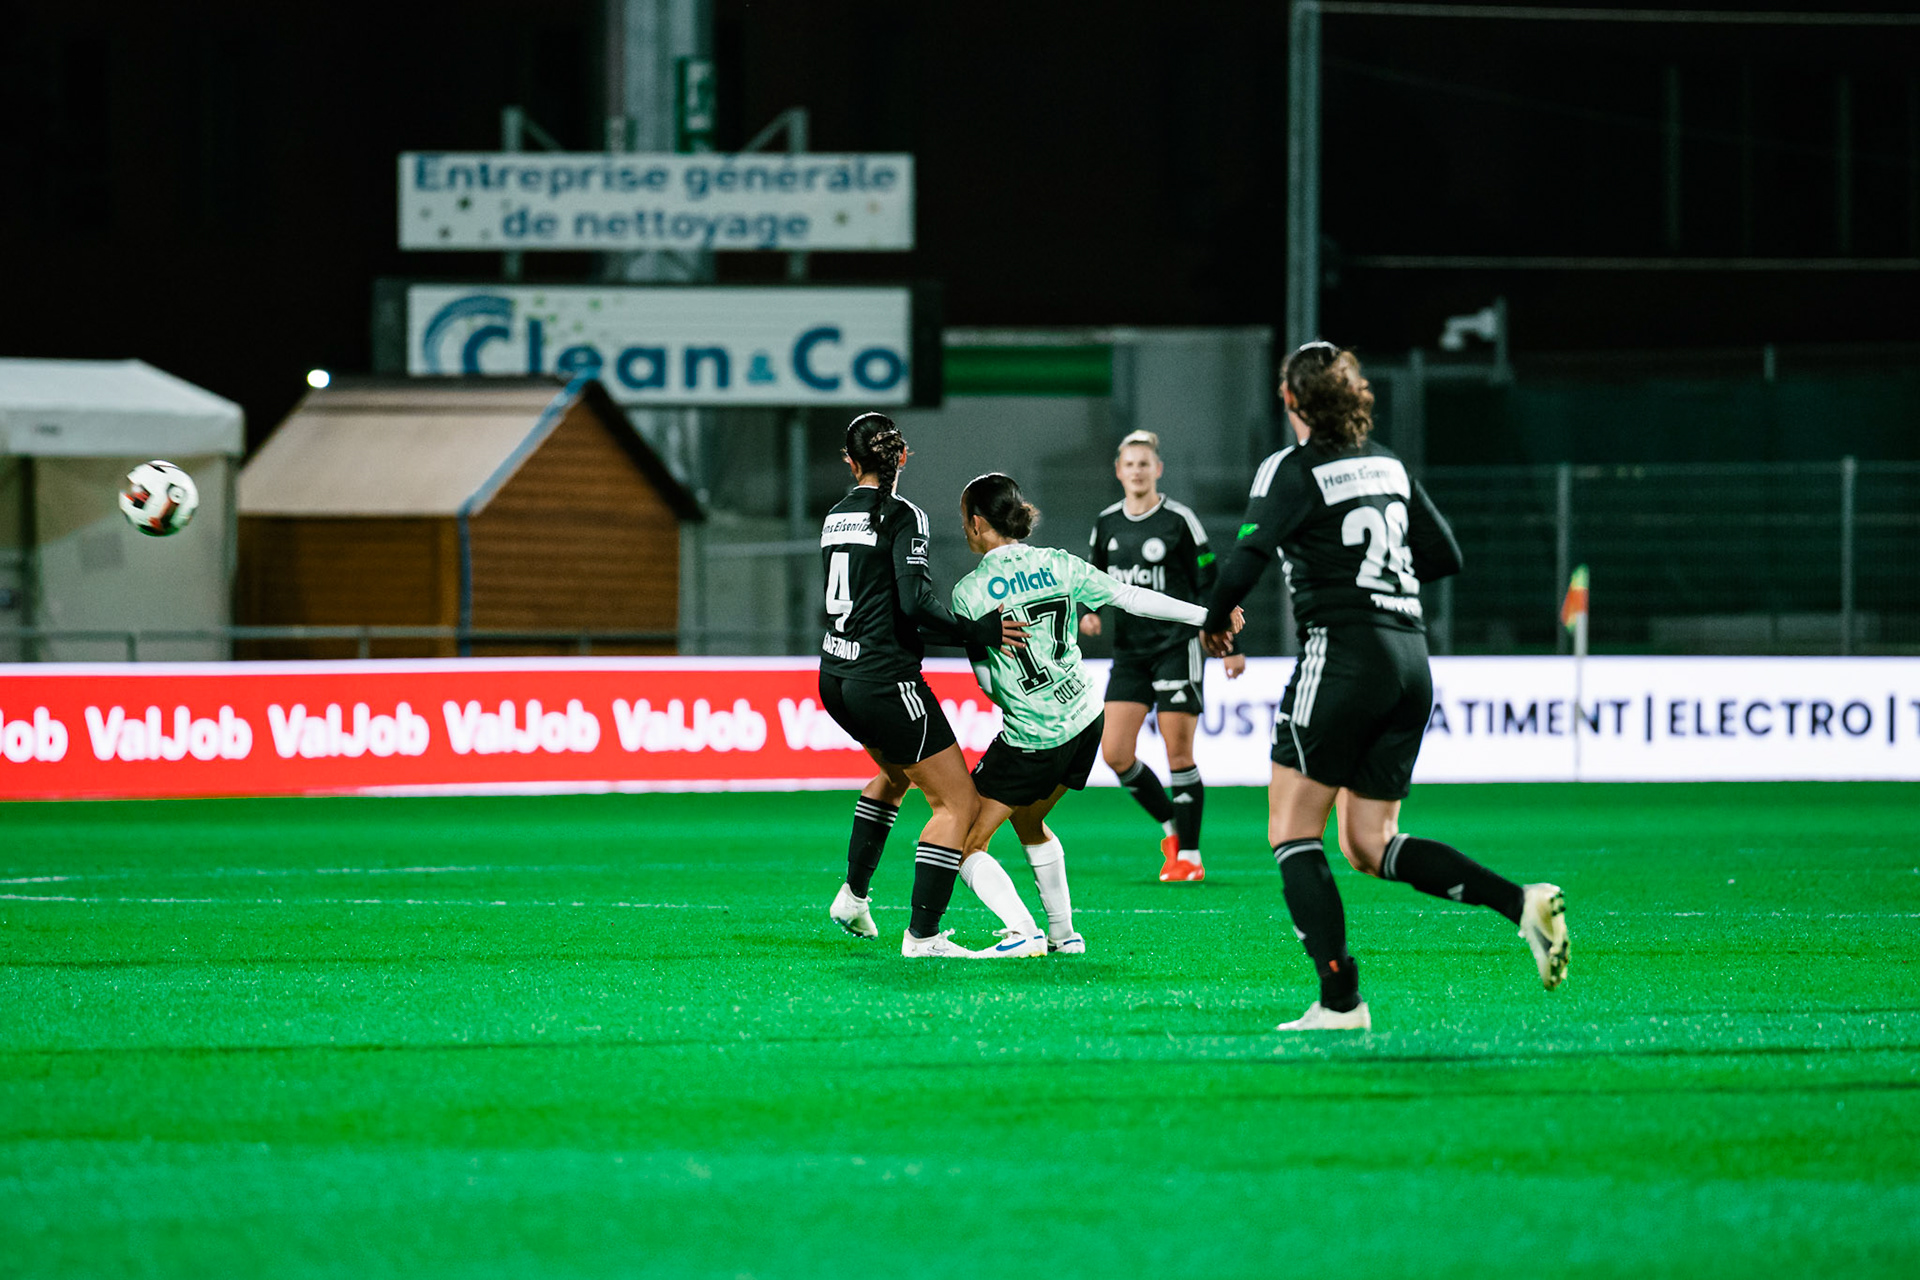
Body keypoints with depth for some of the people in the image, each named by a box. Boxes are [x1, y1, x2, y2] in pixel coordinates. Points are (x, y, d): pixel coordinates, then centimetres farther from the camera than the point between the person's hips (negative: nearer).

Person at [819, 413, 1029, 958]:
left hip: (835, 678, 8)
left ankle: (854, 894, 33)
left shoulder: (837, 516, 10)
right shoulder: (902, 516, -12)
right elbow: (915, 601, -23)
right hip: (884, 681, -8)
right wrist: (973, 633, -16)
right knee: (958, 802, -2)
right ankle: (922, 935, -9)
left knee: (897, 771, 34)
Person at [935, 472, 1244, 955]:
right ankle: (1063, 933, 29)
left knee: (967, 842, 4)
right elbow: (1130, 596, 1)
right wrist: (1206, 615, 9)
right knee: (1028, 823, 27)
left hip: (1030, 739, -6)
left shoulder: (969, 593, -13)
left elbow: (986, 679, -7)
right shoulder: (1059, 565, -1)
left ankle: (1022, 932, -12)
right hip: (1084, 721, 6)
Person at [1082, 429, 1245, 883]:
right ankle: (1171, 827, 17)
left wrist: (1229, 646, -6)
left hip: (1176, 645, -5)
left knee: (1179, 755, -6)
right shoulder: (1106, 524, 8)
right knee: (1114, 752, -3)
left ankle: (1189, 856, 2)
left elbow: (1209, 585, -3)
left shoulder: (1179, 521, -6)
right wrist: (1089, 612, 0)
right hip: (1130, 651, 5)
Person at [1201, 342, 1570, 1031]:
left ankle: (1339, 1000, -11)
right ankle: (1521, 902, -5)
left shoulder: (1293, 470, -6)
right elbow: (1444, 555, 17)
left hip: (1343, 652, -7)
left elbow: (1247, 559, -16)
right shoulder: (1387, 465, 14)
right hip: (1411, 658, 7)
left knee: (1292, 832, 0)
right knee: (1369, 844, 13)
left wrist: (1215, 622, 2)